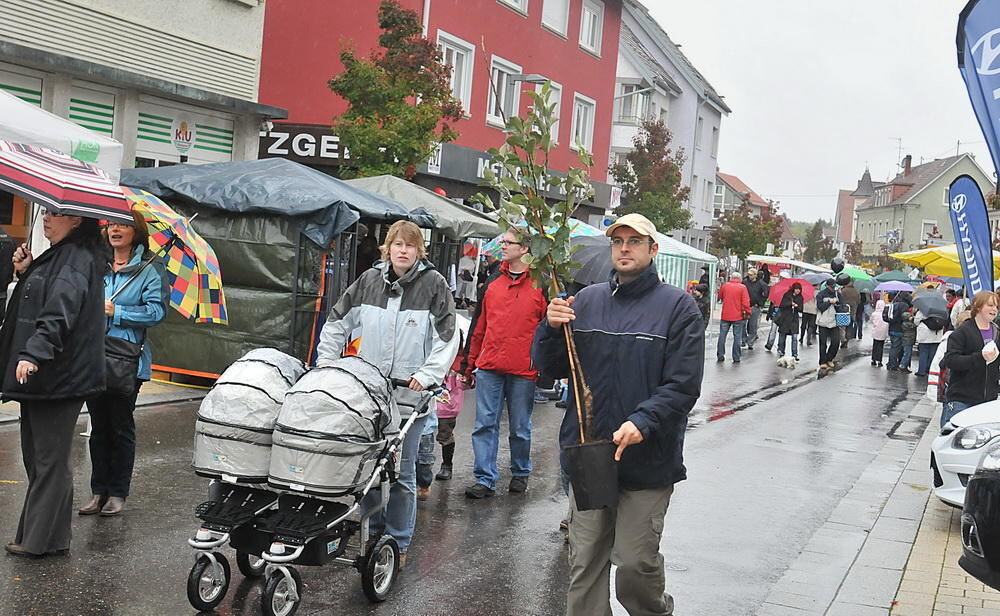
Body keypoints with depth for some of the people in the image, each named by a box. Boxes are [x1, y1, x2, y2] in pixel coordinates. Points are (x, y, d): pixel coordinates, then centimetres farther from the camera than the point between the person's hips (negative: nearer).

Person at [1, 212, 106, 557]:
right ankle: (38, 534, 22)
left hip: (58, 377, -10)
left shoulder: (76, 261, -13)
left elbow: (60, 311, -27)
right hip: (40, 377, 10)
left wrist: (33, 353, -37)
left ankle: (42, 539, 4)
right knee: (35, 454, 14)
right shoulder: (57, 256, 17)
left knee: (49, 458, -3)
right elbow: (38, 304, 25)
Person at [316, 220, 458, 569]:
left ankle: (399, 543, 16)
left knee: (401, 474, 3)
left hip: (409, 395, -3)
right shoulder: (370, 281, 6)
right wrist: (326, 362, 7)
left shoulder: (433, 284, -3)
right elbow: (337, 323, 14)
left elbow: (447, 337, -5)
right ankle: (372, 531, 26)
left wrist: (426, 375, -14)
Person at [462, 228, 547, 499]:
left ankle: (520, 473, 27)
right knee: (485, 424, 1)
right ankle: (485, 479, 6)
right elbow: (479, 326, 15)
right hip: (489, 368, 3)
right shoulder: (493, 281, 11)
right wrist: (470, 364, 14)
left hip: (523, 369, -3)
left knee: (520, 428, 9)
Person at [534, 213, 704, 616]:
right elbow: (551, 368, 11)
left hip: (647, 459, -3)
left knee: (636, 563, 2)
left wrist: (643, 423, -23)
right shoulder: (586, 300, 10)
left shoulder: (677, 306, -2)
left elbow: (683, 385, -9)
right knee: (585, 561, 9)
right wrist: (552, 328, -8)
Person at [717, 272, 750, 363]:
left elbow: (720, 297, 17)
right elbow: (746, 301, -12)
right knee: (737, 337, 3)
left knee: (722, 335, 11)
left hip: (725, 315, 2)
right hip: (738, 316, -2)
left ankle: (720, 355, 12)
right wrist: (747, 312, -4)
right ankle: (736, 358, 4)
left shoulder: (724, 286, 1)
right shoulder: (742, 287, -8)